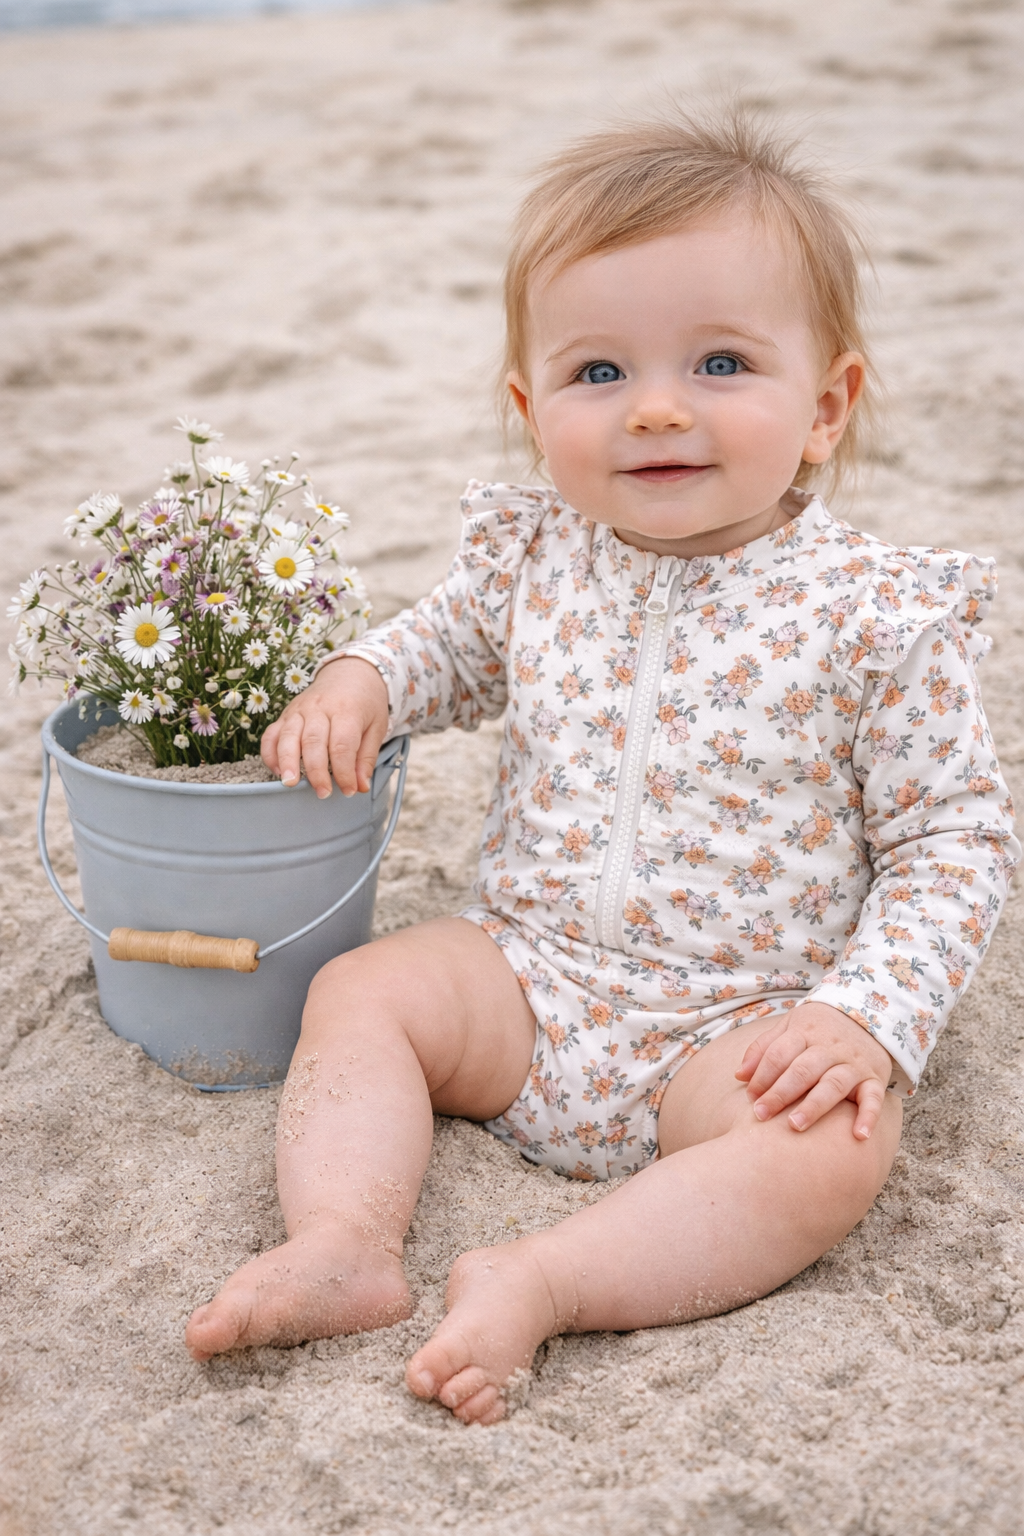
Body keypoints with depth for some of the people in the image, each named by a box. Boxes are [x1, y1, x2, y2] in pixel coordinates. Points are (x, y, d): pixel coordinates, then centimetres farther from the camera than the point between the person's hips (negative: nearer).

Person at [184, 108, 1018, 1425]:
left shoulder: (875, 615, -15)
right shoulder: (538, 559, -4)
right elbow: (456, 640, 21)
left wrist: (869, 1014, -20)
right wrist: (360, 680, -1)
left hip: (739, 1032, -3)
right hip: (529, 976, 4)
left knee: (835, 1147, -28)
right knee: (361, 991, -11)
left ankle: (541, 1280, -29)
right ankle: (344, 1242, -18)